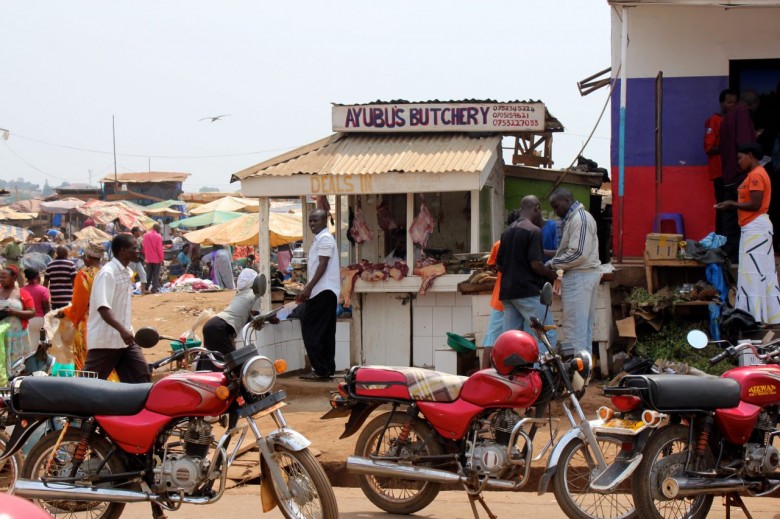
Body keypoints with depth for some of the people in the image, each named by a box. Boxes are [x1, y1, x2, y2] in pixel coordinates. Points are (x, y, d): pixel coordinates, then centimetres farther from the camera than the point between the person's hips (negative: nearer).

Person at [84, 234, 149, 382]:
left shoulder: (127, 272, 12)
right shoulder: (107, 273, -15)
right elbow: (103, 307, -25)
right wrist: (122, 330, -36)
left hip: (125, 339, 8)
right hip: (105, 340, -8)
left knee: (141, 376, 3)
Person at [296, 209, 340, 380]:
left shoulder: (325, 238, -10)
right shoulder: (319, 238, 20)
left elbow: (323, 265, -18)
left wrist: (308, 287, -21)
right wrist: (308, 289, 17)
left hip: (323, 291, -10)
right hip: (323, 291, 10)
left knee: (311, 329, -10)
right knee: (325, 332, 9)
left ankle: (320, 369, -11)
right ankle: (328, 368, 11)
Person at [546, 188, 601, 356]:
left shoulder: (579, 219, -16)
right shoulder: (575, 217, 17)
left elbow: (578, 254, -23)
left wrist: (552, 264, -13)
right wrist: (556, 263, 8)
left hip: (579, 276, -11)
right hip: (584, 275, 11)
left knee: (574, 327, -9)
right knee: (585, 325, 12)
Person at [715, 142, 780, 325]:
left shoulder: (755, 175, -14)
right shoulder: (756, 174, 18)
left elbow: (755, 204, -19)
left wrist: (732, 205, -10)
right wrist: (733, 205, 10)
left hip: (755, 228, -10)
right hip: (755, 228, 10)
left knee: (752, 272, -9)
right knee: (763, 272, 10)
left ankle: (755, 316, -9)